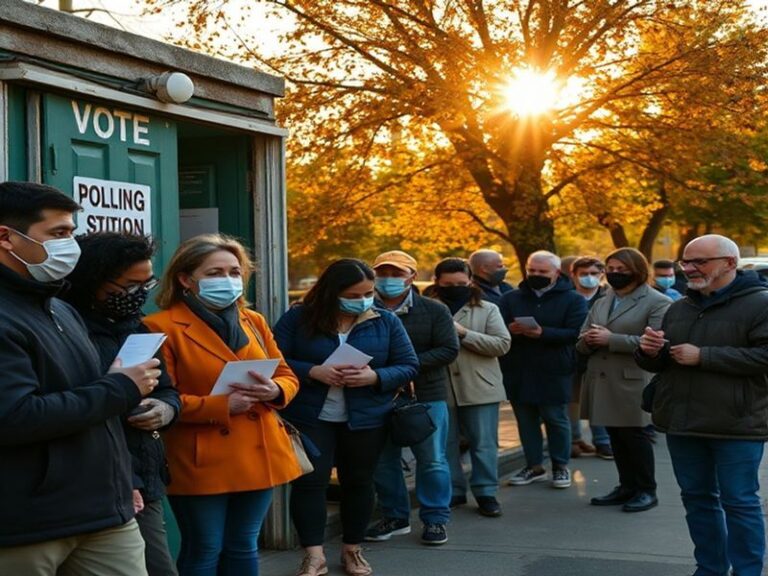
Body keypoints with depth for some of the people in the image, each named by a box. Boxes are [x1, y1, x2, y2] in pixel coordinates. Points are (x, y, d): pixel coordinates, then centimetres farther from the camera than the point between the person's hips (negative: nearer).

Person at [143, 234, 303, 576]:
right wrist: (220, 406, -21)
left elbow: (287, 377, 15)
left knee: (243, 547, 15)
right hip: (201, 464, -6)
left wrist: (273, 391, -9)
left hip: (258, 455, 6)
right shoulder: (162, 327, -9)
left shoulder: (253, 321, 11)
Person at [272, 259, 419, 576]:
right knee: (309, 481, -5)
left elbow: (409, 366, 1)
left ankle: (352, 550, 25)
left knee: (359, 481, 10)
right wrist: (314, 373, -21)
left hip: (366, 419, 2)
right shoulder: (297, 318, -4)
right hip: (310, 417, -2)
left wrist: (375, 377, -17)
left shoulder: (386, 321, 0)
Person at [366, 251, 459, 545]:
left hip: (426, 395, -1)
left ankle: (435, 519, 15)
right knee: (383, 461, 9)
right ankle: (394, 517, 24)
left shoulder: (434, 311, 0)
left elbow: (449, 350, -6)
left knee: (432, 460, 3)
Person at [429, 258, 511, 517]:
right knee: (444, 444, 8)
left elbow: (502, 344, -8)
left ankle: (486, 493, 15)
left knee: (484, 444, 4)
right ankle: (452, 491, 21)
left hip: (479, 388, -1)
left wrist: (464, 333, -14)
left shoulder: (487, 310, 2)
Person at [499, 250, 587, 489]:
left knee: (556, 418, 5)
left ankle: (561, 466, 18)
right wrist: (509, 330, -22)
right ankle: (534, 465, 21)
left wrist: (543, 333, -25)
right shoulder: (511, 298, 10)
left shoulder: (573, 300, 0)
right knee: (525, 419, 9)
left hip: (554, 372, -3)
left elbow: (575, 333, -13)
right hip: (517, 371, 3)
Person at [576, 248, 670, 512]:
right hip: (601, 380, 7)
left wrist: (611, 339, -20)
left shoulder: (657, 302, -6)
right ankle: (627, 487, 20)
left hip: (632, 381, -7)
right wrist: (588, 340, -8)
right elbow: (581, 344, 18)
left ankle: (646, 491, 11)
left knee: (633, 435, 0)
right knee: (616, 436, 11)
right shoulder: (602, 303, 18)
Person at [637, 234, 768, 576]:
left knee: (739, 502, -1)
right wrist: (650, 352, -5)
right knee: (697, 498, 13)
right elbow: (657, 364, 21)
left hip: (736, 425, -7)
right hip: (682, 422, 7)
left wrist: (703, 356, -20)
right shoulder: (678, 309, 14)